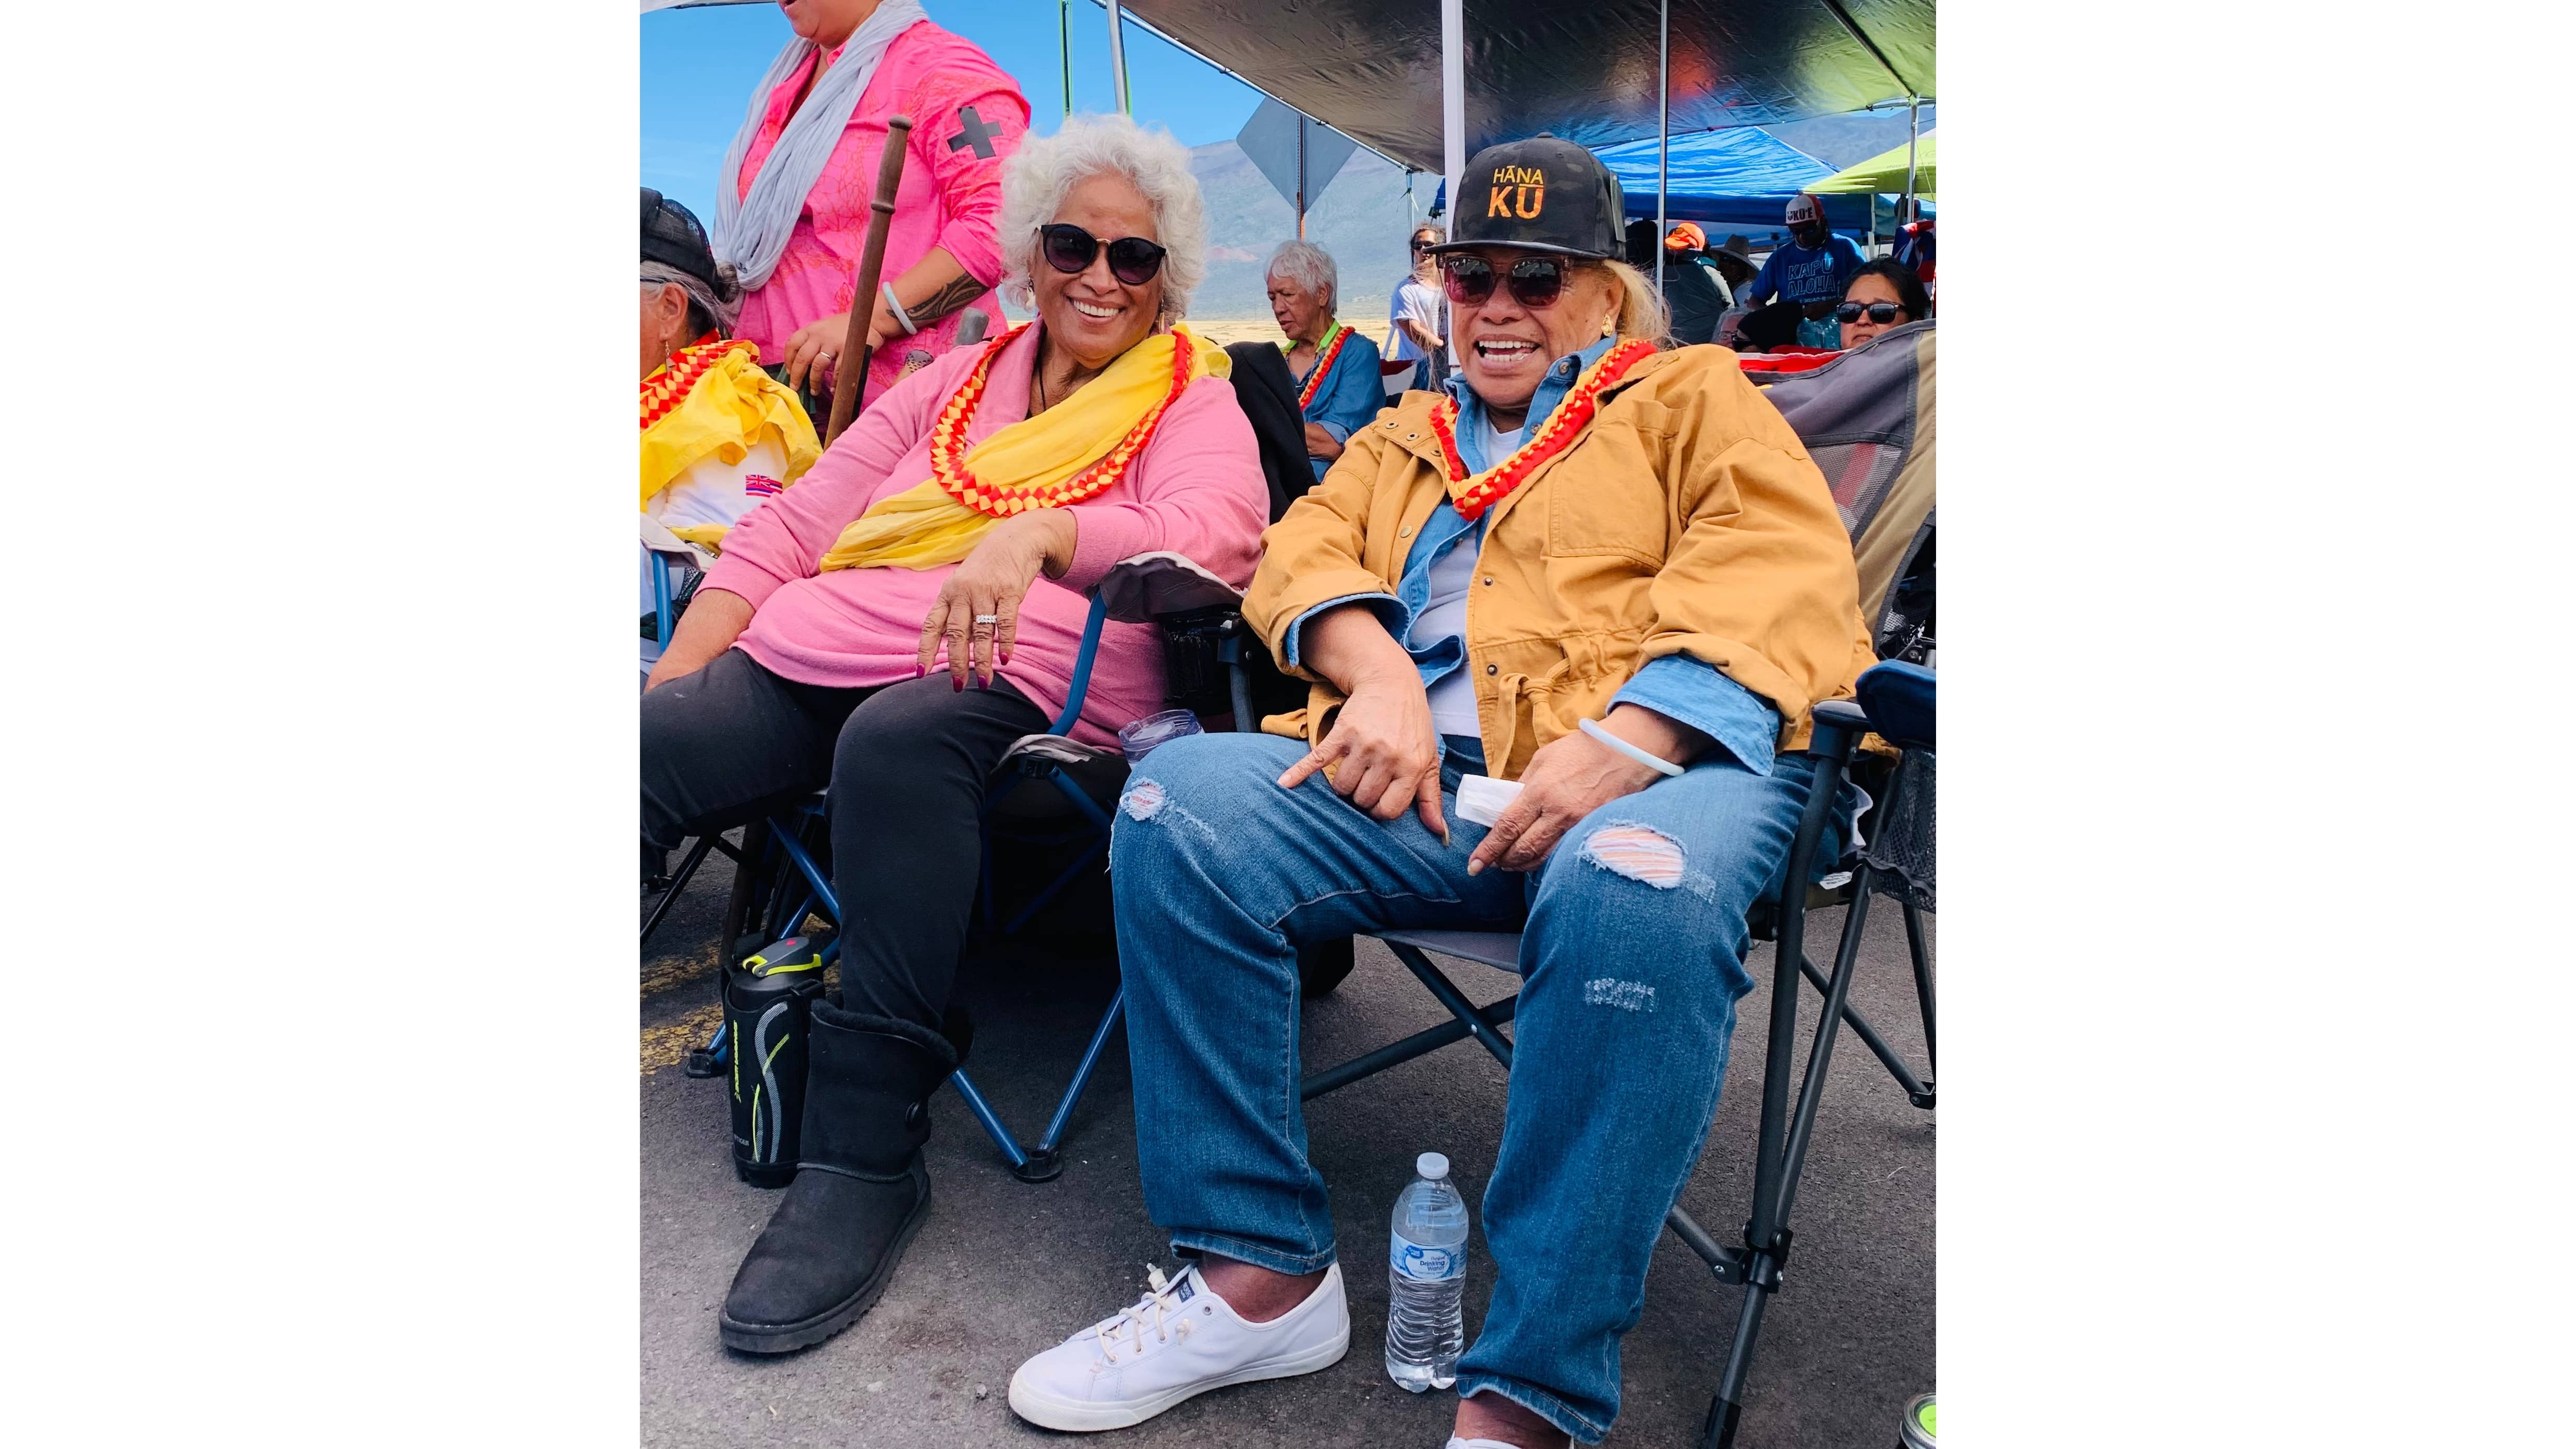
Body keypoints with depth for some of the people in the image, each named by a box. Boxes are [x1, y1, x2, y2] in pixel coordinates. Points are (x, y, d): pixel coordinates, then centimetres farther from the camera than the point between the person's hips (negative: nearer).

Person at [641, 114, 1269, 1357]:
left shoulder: (1194, 405, 14)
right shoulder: (951, 385, 26)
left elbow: (1216, 533, -9)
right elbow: (787, 530, 20)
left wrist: (1040, 531, -27)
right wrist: (668, 685, 6)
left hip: (1019, 681, -4)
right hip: (806, 656, 5)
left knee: (898, 738, -38)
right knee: (655, 738, -24)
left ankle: (865, 1155, -29)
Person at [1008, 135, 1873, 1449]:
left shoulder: (1693, 395, 20)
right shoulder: (1403, 435, 33)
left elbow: (1785, 566, 1)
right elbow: (1306, 549, 15)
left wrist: (1633, 734, -17)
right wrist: (1378, 672, -9)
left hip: (1652, 764, -3)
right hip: (1421, 780, 4)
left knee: (1634, 890, -39)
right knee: (1182, 799, -23)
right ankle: (1259, 1275, -14)